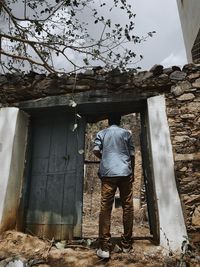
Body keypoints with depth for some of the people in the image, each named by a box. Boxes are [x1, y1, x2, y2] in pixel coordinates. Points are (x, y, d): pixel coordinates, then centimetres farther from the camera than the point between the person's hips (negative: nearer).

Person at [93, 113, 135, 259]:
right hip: (125, 172, 1)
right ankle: (126, 244, 17)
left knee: (105, 208, 0)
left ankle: (104, 248, 0)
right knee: (128, 207, 9)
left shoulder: (101, 133, 11)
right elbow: (132, 155, 8)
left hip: (108, 173, 0)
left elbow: (96, 151, 0)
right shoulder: (127, 133, 11)